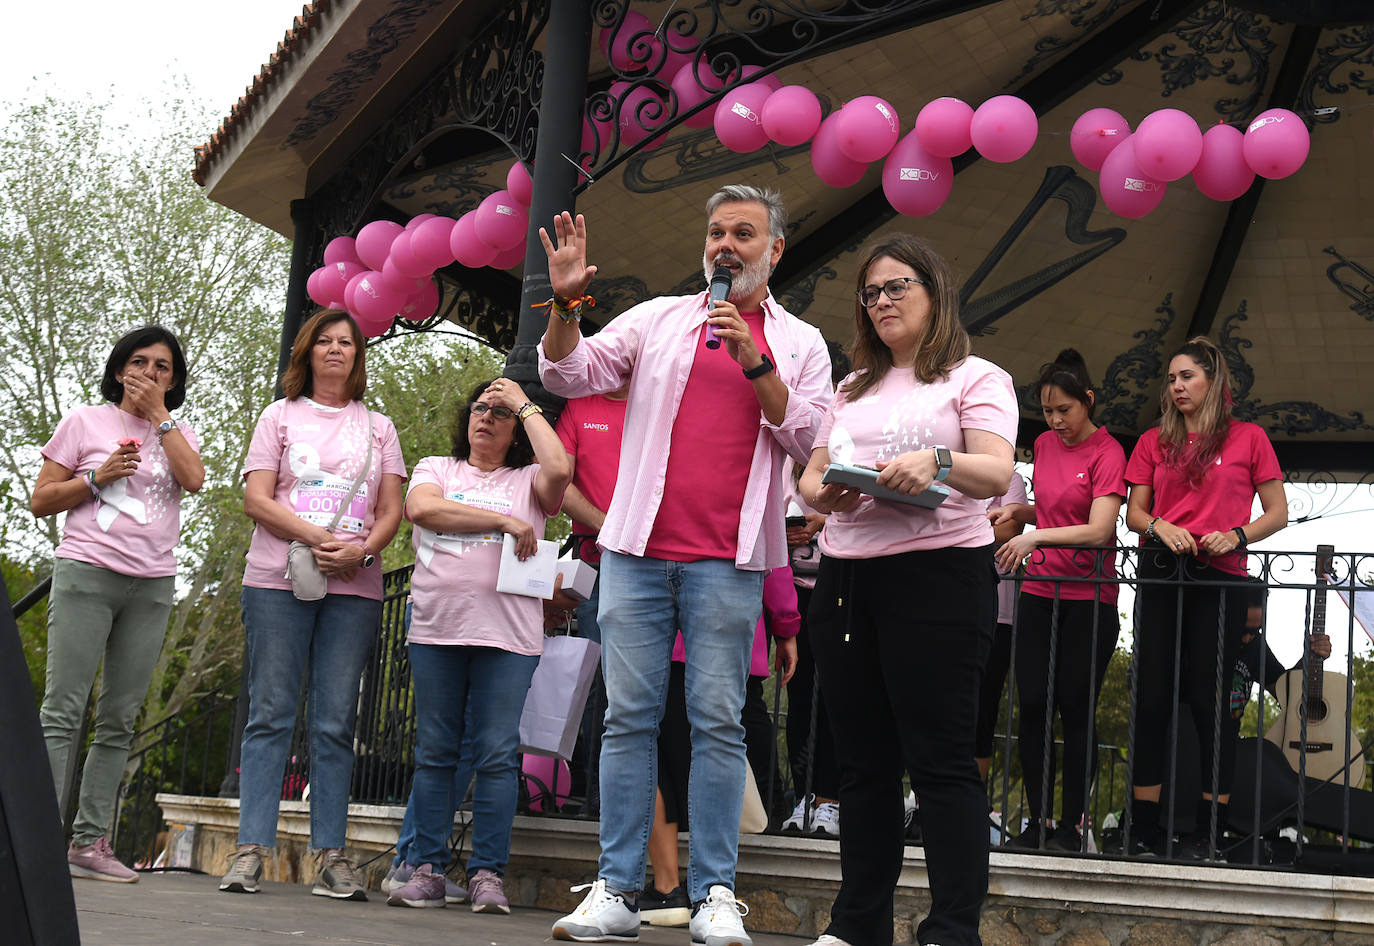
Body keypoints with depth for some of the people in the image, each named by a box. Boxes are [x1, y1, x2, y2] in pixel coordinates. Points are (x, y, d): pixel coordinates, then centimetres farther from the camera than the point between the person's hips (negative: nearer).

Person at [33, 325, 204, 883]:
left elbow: (194, 479, -5)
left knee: (120, 719, 1)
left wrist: (157, 413, -1)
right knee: (63, 711, -11)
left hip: (152, 585, 3)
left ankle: (90, 841, 3)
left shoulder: (178, 433, 18)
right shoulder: (85, 422, 10)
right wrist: (98, 477, -7)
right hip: (86, 572, -3)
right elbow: (40, 501, 7)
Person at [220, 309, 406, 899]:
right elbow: (257, 500, 2)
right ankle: (251, 850, -6)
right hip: (278, 581, -1)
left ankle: (331, 856, -3)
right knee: (270, 714, -6)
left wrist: (362, 550, -10)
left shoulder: (378, 427, 19)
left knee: (335, 723, -2)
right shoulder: (281, 416, 13)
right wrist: (320, 539, -13)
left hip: (354, 588, 2)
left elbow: (391, 509, 11)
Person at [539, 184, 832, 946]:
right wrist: (566, 303, -8)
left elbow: (805, 436, 2)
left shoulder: (799, 343, 13)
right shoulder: (658, 319, 15)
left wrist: (754, 361, -8)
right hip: (638, 548, 1)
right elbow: (569, 374, 9)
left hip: (726, 559, -1)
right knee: (628, 717, 0)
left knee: (718, 722, -4)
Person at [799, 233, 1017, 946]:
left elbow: (997, 474, -10)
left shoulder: (975, 378, 5)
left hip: (938, 573, -6)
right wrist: (822, 491, -6)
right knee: (863, 759, 8)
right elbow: (810, 476, 18)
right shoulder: (852, 390, 23)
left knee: (940, 759, -8)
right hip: (844, 576, 6)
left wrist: (937, 460, -30)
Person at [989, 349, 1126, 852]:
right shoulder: (1044, 444, 11)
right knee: (1032, 706, 1)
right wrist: (1018, 510, 5)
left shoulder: (1107, 452, -8)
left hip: (1089, 598, -6)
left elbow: (1098, 529, -19)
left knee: (1076, 708, -3)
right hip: (1040, 590, 6)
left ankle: (1070, 825, 6)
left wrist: (1036, 535, -29)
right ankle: (1036, 821, 9)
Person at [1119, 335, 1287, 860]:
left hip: (1220, 580, -2)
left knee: (1208, 699, -3)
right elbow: (1134, 513, 14)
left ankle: (1211, 827, 4)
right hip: (1161, 576, 3)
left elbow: (1277, 512, 6)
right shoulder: (1154, 442, 14)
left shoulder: (1248, 438, 7)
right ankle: (1143, 826, 4)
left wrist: (1236, 535, -12)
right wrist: (1160, 527, -8)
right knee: (1151, 699, -1)